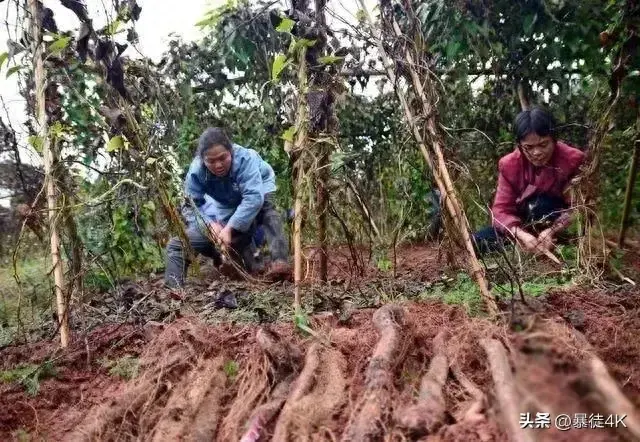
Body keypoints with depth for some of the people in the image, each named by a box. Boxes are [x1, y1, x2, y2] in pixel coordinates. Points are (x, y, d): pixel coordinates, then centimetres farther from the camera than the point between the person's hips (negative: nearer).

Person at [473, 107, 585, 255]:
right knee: (475, 242, -18)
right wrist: (521, 235, -39)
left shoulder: (573, 160, -19)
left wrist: (552, 230, -38)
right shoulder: (509, 164, -14)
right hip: (525, 225, 2)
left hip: (561, 230, -1)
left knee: (539, 205, -36)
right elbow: (501, 209, -19)